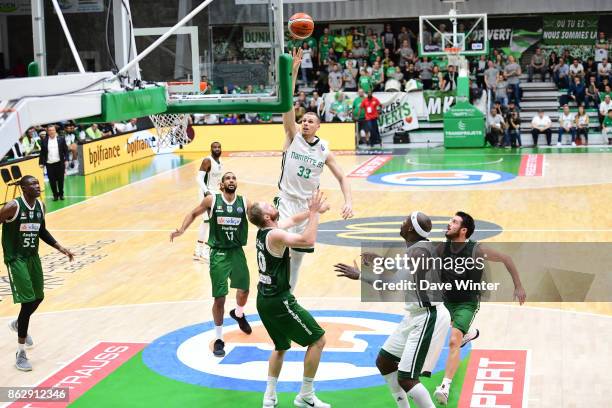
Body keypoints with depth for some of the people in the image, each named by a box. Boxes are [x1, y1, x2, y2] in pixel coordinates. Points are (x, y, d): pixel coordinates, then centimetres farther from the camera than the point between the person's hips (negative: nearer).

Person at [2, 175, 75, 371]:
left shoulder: (41, 206, 2)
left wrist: (60, 248, 10)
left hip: (32, 256, 7)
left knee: (38, 297, 18)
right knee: (28, 302, -12)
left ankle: (18, 324, 51)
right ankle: (21, 353, -1)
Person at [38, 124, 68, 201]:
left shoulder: (61, 139, 2)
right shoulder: (44, 141, 4)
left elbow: (65, 150, 2)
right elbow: (42, 153, 6)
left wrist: (66, 160, -7)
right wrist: (41, 163, 1)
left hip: (59, 163, -1)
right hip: (49, 164, 1)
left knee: (60, 179, 5)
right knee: (52, 180, 1)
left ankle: (61, 194, 21)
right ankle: (55, 195, 14)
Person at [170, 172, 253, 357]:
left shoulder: (244, 203, -2)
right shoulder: (212, 200, -5)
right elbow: (194, 214, 7)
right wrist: (181, 230, -6)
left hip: (237, 252, 2)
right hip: (219, 253, -2)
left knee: (244, 291, 12)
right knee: (219, 298, -3)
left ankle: (238, 314, 49)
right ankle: (218, 339, 13)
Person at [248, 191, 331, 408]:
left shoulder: (265, 230, 7)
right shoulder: (274, 235, -20)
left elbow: (293, 220, 25)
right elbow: (308, 241, -31)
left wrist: (313, 211, 20)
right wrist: (314, 212, -22)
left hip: (265, 300, 9)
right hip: (279, 301, -9)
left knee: (281, 347, 25)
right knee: (318, 340, 1)